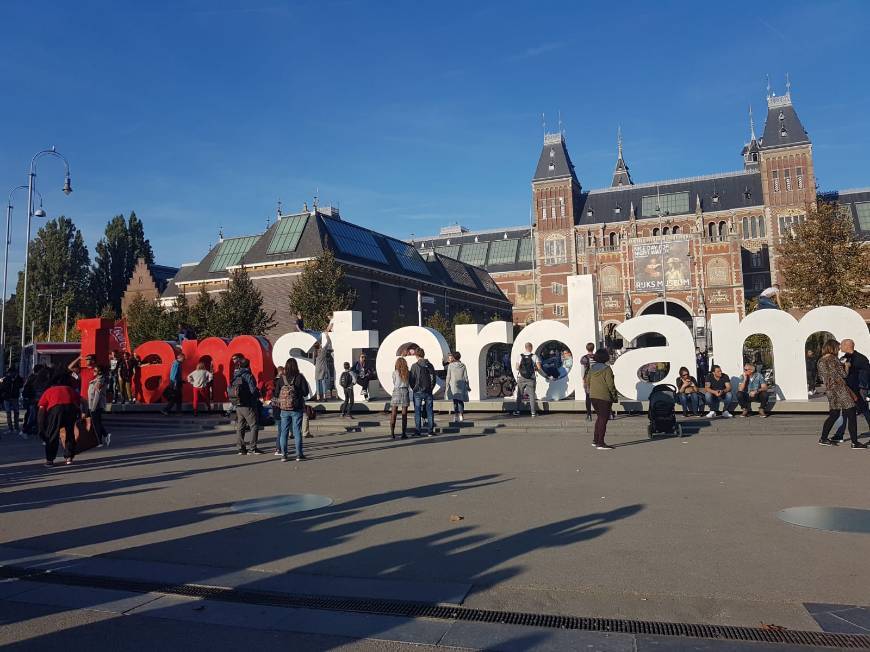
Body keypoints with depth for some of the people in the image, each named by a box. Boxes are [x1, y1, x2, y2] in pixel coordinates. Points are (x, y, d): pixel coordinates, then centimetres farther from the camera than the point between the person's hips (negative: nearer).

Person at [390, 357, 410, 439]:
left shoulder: (395, 372, -2)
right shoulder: (407, 372, 2)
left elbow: (394, 383, 8)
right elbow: (409, 382, 5)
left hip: (396, 391, -1)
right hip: (405, 391, 1)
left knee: (393, 414, 5)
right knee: (404, 414, 4)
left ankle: (392, 432, -2)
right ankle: (404, 433, 3)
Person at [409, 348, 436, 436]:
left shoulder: (415, 366, -9)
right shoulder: (430, 365, 1)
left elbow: (411, 379, -7)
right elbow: (433, 378, 4)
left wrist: (414, 389, 8)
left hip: (418, 392, -3)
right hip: (428, 392, 3)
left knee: (417, 412, 3)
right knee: (430, 411, 9)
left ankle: (417, 431, 2)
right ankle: (430, 431, 8)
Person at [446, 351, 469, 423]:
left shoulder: (450, 365, -4)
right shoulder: (463, 365, 1)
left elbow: (448, 377, -2)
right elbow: (465, 377, 2)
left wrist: (447, 385, 6)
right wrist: (467, 385, 10)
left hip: (453, 385, -2)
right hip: (462, 386, 2)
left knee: (455, 401, 0)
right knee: (461, 401, 13)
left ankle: (456, 416, -5)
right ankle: (461, 415, 11)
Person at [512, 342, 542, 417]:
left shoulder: (520, 356, -2)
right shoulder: (534, 356, -5)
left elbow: (517, 368, -6)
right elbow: (539, 367, -12)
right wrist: (535, 369, 8)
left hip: (521, 378, 1)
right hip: (531, 379, -1)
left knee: (519, 395, 11)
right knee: (532, 395, 5)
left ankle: (517, 411, 12)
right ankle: (533, 412, 4)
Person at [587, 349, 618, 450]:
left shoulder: (592, 368, 5)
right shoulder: (607, 369, -14)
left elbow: (588, 380, 11)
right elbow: (610, 384, -15)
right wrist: (615, 396, -4)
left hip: (593, 396, 7)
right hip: (604, 397, -7)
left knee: (599, 417, 19)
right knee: (603, 419, -2)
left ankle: (596, 440, 22)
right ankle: (600, 443, -3)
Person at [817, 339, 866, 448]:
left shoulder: (820, 361, 11)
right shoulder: (833, 359, -12)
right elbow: (844, 374, -11)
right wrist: (846, 366, 9)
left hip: (829, 391, 8)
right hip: (840, 389, -8)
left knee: (834, 415, 17)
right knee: (851, 414, -3)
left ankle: (823, 439, 18)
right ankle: (854, 442, -4)